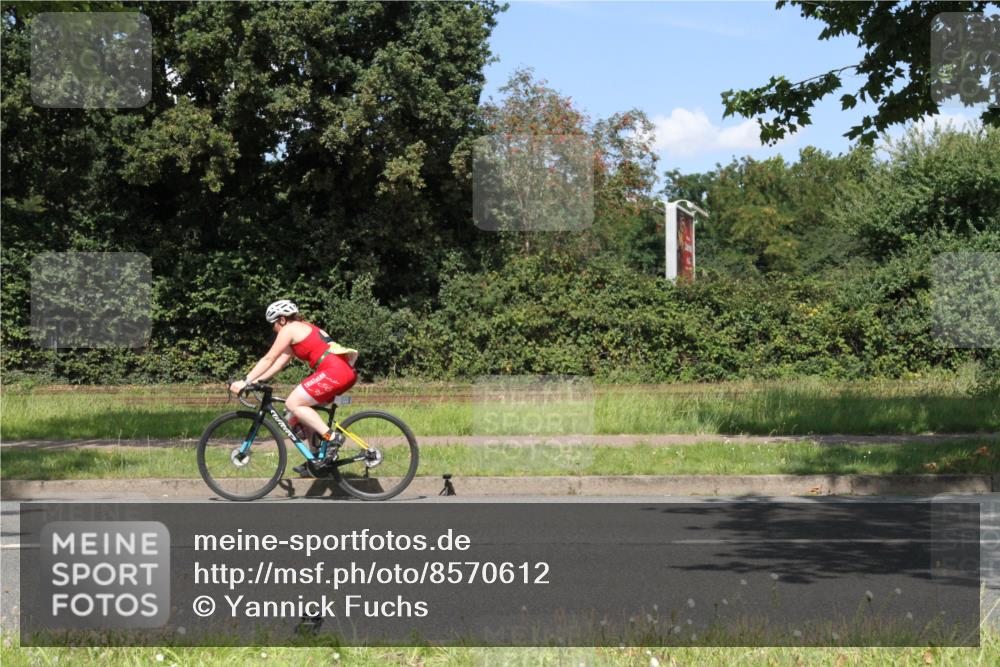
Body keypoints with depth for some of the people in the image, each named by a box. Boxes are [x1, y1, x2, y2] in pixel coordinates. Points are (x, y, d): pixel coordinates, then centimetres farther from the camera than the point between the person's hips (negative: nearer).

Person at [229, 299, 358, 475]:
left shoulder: (289, 329, 1)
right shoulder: (303, 329, 28)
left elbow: (269, 359, -3)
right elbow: (281, 361, 24)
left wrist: (245, 382, -2)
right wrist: (257, 380, 17)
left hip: (333, 371, -10)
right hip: (346, 371, 10)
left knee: (293, 404, -8)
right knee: (302, 408, 19)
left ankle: (330, 436, -15)